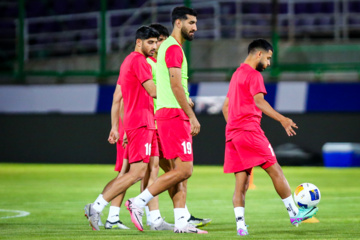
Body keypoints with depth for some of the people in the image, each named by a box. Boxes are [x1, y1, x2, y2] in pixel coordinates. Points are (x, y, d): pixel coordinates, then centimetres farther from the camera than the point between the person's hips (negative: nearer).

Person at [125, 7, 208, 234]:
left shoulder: (169, 47, 21)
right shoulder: (174, 48, -11)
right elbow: (176, 86, -18)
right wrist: (192, 116, -18)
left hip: (174, 116, 11)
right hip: (173, 114, -11)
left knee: (180, 171, 7)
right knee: (184, 169, -12)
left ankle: (181, 222, 5)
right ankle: (138, 202, -10)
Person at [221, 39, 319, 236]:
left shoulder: (236, 74, 24)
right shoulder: (254, 75, -5)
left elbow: (225, 107, 28)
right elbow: (259, 101, -21)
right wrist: (282, 119, -29)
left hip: (232, 134, 9)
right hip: (249, 130, -9)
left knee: (241, 182, 2)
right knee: (275, 170, -3)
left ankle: (240, 224, -9)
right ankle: (294, 213, 0)